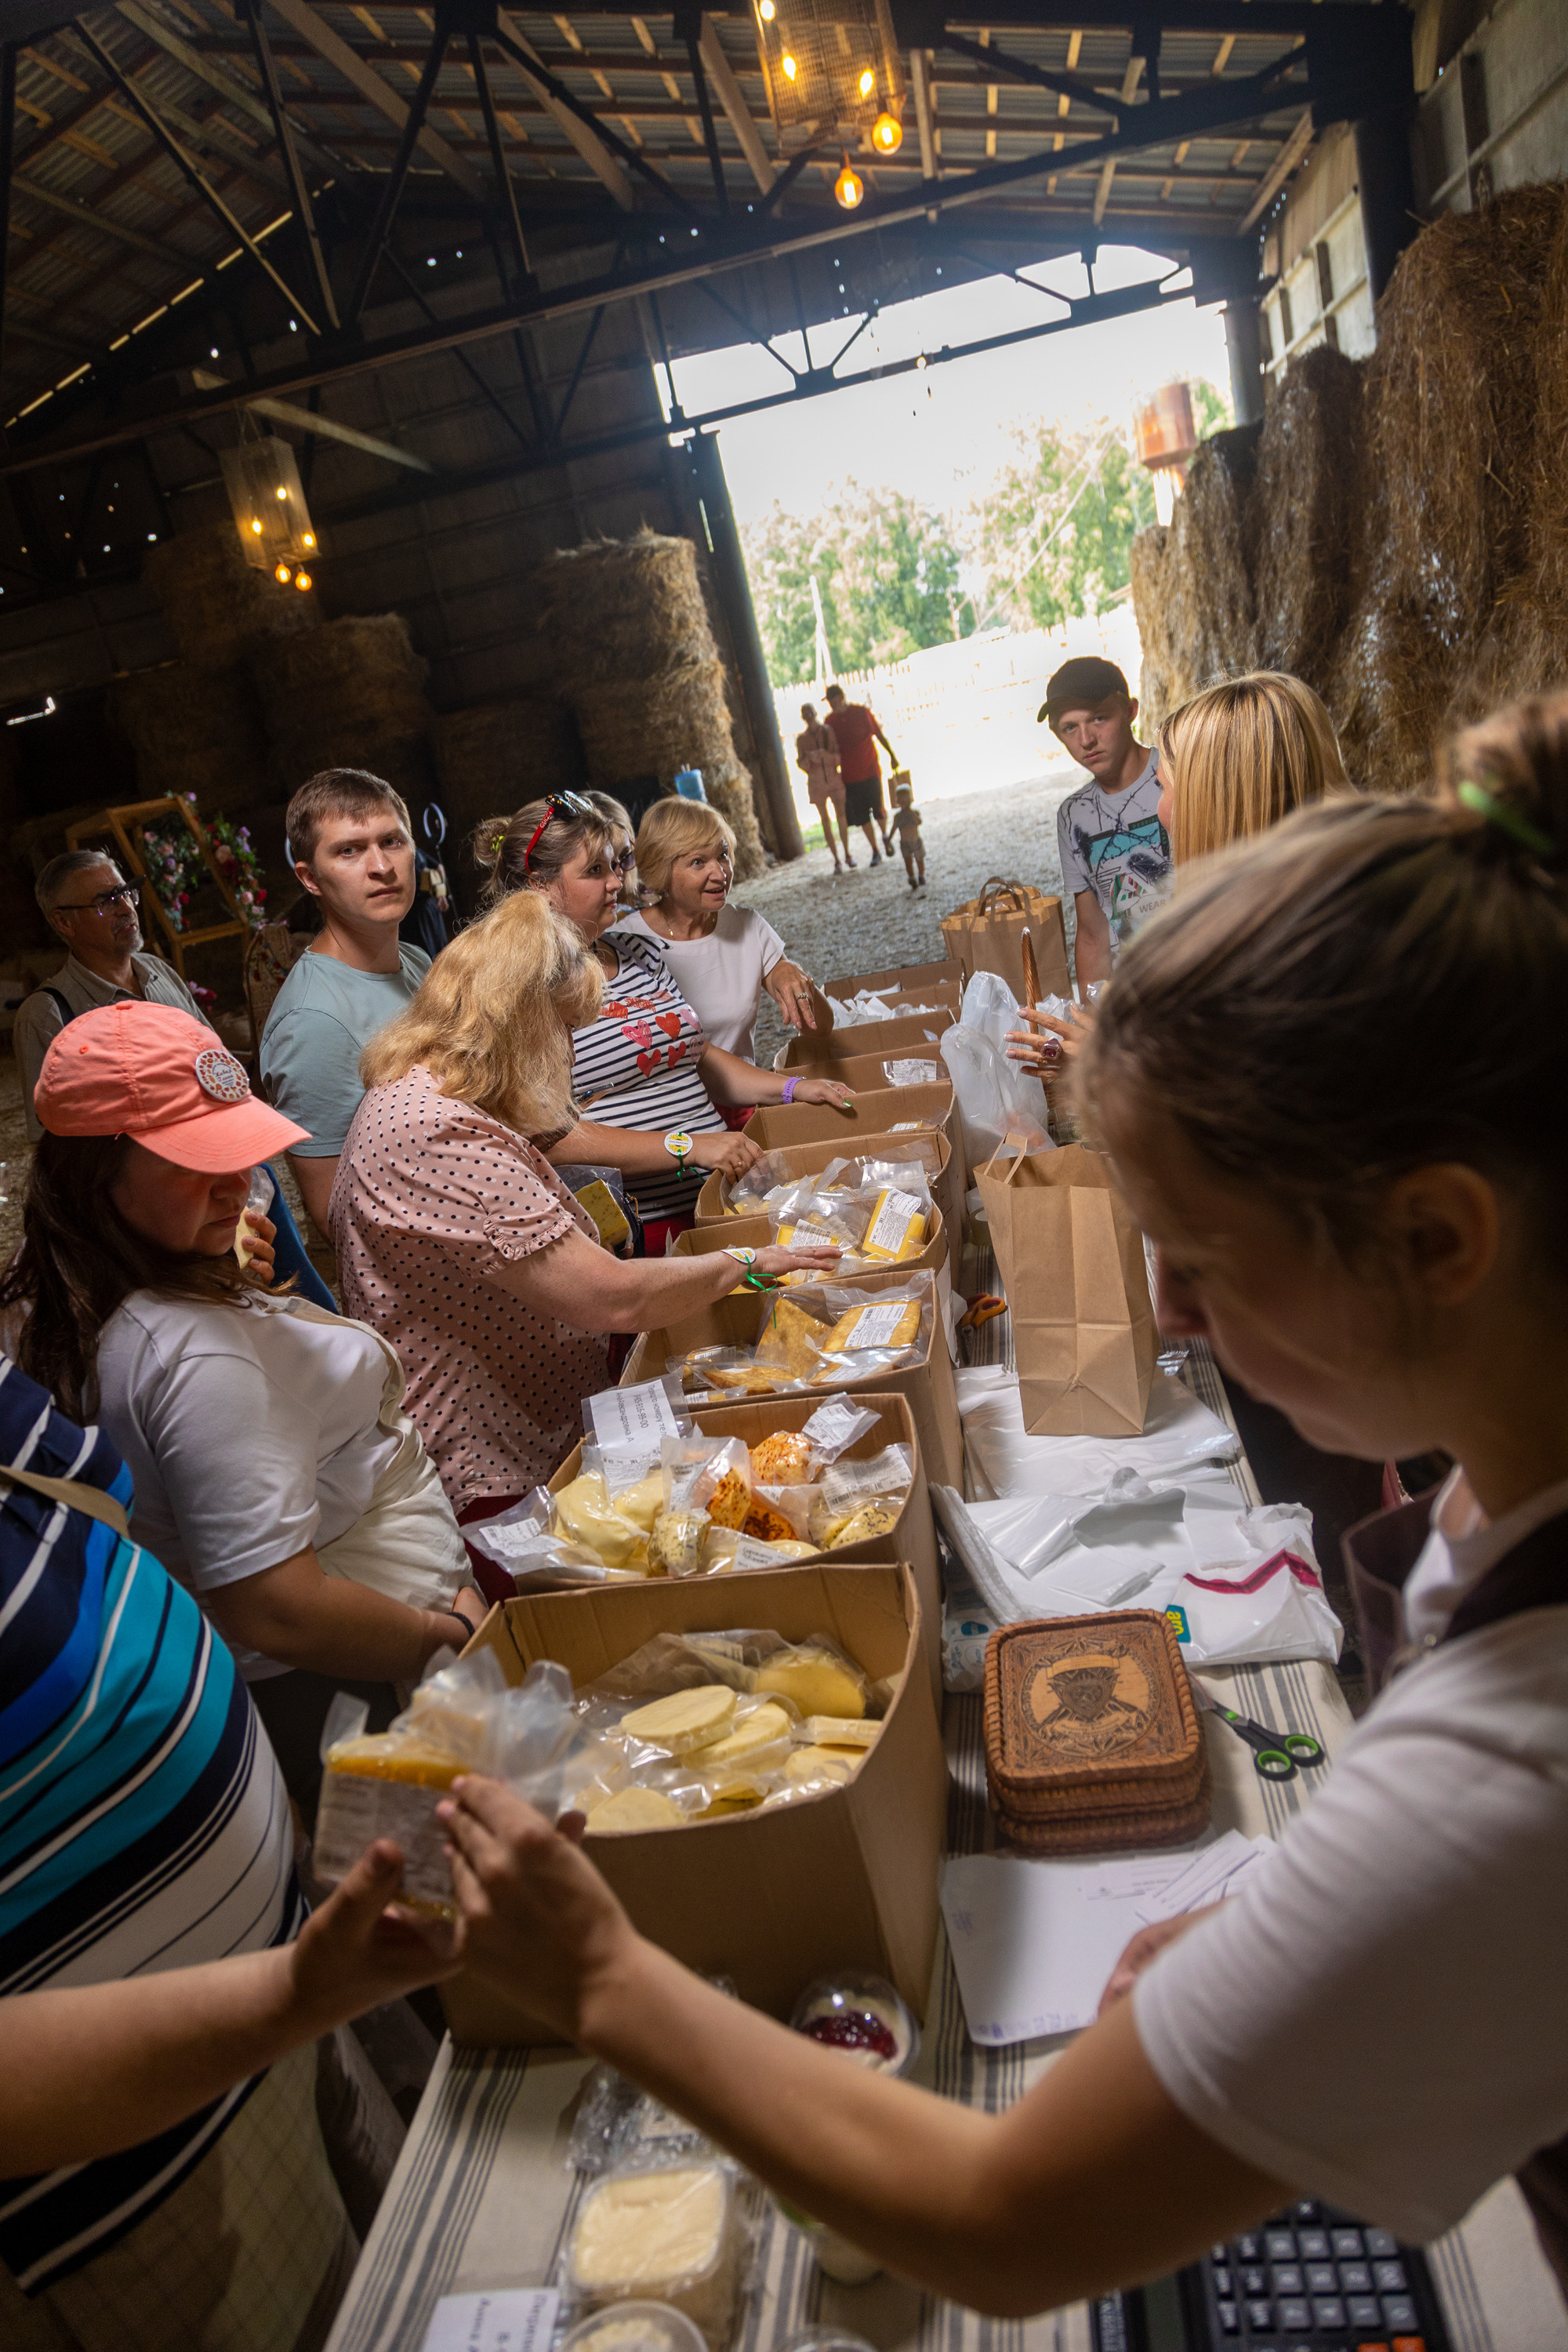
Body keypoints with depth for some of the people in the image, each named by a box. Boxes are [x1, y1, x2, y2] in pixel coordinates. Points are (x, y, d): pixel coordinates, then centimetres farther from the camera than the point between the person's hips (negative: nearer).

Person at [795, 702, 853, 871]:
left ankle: (847, 854, 9)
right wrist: (809, 758, -18)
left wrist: (828, 754, -21)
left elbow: (840, 755, -2)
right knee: (826, 821, 1)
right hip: (816, 783, 0)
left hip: (834, 779, 0)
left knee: (841, 816, -6)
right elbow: (800, 764, 3)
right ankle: (836, 860, 6)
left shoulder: (828, 731, 1)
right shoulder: (801, 738, 3)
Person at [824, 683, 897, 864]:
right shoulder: (831, 720, 2)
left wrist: (892, 755, 1)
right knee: (861, 816, 1)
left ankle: (885, 836, 29)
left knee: (878, 808, -1)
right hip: (849, 775, 2)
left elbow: (879, 734, 1)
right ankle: (875, 851, 11)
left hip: (870, 769, -2)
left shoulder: (861, 711, -5)